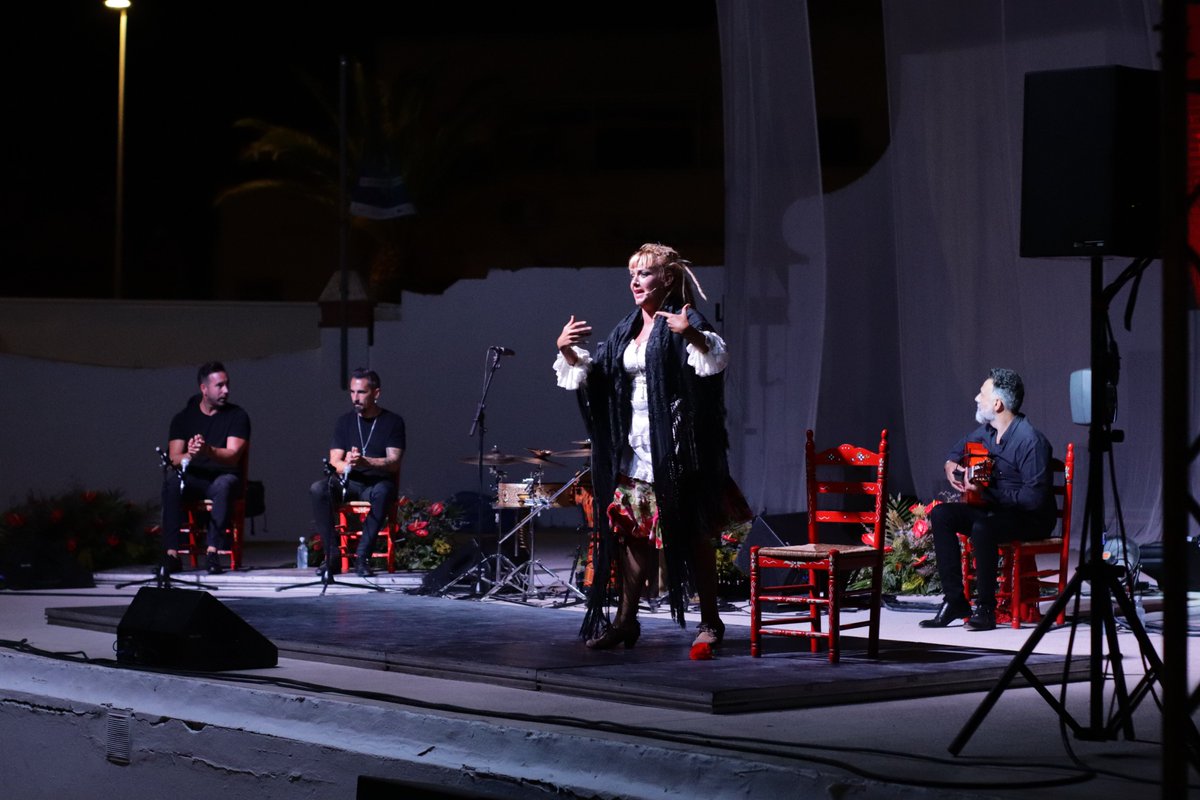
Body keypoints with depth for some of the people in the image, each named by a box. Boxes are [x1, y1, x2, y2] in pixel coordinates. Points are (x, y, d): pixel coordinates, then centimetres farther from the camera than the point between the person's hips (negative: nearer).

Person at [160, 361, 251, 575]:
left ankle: (212, 551, -43)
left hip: (224, 478, -2)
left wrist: (208, 451, -34)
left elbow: (232, 457, -13)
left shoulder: (237, 415, 1)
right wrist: (189, 455, -28)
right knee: (171, 481, -31)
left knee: (223, 485, -37)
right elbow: (174, 458, -3)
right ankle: (171, 553, -37)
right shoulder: (183, 417, 7)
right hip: (193, 479, 2)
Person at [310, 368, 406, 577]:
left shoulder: (393, 422, 2)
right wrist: (346, 465, -23)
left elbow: (394, 462, -9)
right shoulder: (344, 422, 11)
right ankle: (333, 555, -27)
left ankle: (363, 556, -36)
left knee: (382, 492, -39)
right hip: (349, 483, 3)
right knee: (318, 489, -28)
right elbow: (334, 462, 3)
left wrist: (365, 462, -28)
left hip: (378, 483, -3)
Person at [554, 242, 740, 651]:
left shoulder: (684, 321, -5)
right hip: (633, 448, 7)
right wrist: (567, 350, 1)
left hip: (675, 446, -7)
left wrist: (692, 335, -40)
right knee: (632, 531, 6)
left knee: (690, 535, -4)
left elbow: (715, 358, -22)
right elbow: (590, 375, 19)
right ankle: (625, 620, 12)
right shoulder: (626, 330, 16)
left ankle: (710, 621, 4)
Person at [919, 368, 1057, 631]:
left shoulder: (1030, 441, -23)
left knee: (983, 526, -35)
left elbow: (1034, 498, -29)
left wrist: (987, 492, -29)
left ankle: (985, 608, -23)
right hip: (994, 509, 9)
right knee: (940, 515, -8)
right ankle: (955, 600, -8)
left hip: (1033, 519, -8)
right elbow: (957, 450, 26)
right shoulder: (986, 432, 4)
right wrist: (951, 467, 2)